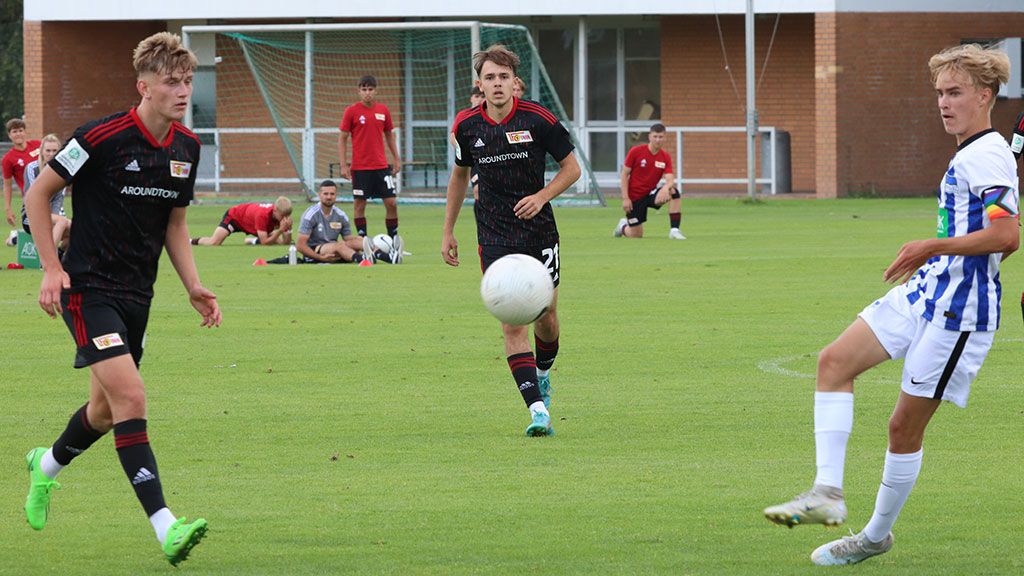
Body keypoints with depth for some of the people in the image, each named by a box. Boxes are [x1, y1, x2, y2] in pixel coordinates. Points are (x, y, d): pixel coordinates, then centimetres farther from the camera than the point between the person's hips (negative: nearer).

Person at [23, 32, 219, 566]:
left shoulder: (187, 147, 3)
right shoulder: (102, 136, -17)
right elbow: (39, 193, -7)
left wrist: (194, 287, 6)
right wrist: (52, 269, -12)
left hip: (137, 292, 7)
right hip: (88, 287, -7)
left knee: (107, 409, 17)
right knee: (130, 396, -20)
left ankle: (48, 464, 48)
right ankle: (165, 526, -25)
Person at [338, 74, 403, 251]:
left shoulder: (383, 110, 6)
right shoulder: (352, 111, -3)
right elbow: (342, 139, -1)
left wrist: (397, 159, 13)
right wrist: (343, 165, -7)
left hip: (381, 165, 3)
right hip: (360, 168, -3)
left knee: (391, 202, -1)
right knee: (359, 204, 0)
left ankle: (394, 239, 11)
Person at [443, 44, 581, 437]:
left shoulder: (537, 119, -9)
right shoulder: (467, 125, -2)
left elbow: (571, 167, 0)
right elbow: (460, 174, 15)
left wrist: (542, 196, -17)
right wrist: (448, 232, 15)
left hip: (539, 231, 0)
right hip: (495, 238, 0)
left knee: (546, 316, 8)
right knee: (512, 321, -11)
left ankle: (542, 373, 40)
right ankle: (537, 409, -15)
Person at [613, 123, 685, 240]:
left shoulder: (665, 157, -5)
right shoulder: (636, 151, -12)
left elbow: (670, 180, -16)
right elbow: (624, 175, -7)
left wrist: (665, 188, -41)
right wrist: (625, 198, -14)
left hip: (651, 193, 2)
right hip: (635, 197, -2)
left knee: (674, 193, -28)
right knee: (636, 236, -1)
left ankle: (674, 230, -24)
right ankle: (623, 226, 36)